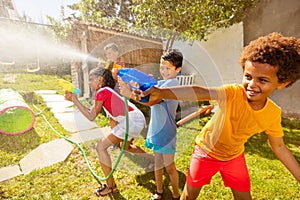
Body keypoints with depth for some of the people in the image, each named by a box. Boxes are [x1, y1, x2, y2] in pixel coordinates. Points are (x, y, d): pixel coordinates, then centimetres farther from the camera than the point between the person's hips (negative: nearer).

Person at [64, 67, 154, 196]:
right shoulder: (108, 91, 19)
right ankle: (154, 159, 43)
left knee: (100, 147, -1)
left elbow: (91, 116, -6)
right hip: (138, 119, 10)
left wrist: (74, 100, -1)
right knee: (126, 147, 32)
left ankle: (111, 186, 11)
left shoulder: (102, 92, -7)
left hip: (132, 120, -10)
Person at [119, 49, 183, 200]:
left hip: (166, 132, -8)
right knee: (157, 163, 20)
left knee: (169, 166, 9)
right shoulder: (161, 83, 9)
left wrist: (130, 94, -32)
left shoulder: (172, 84, -19)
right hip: (156, 130, 8)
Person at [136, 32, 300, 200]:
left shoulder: (273, 113, -16)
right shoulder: (233, 93, -30)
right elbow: (200, 92, -49)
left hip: (235, 156, 3)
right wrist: (162, 92, -64)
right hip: (206, 151, -2)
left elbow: (279, 147, 0)